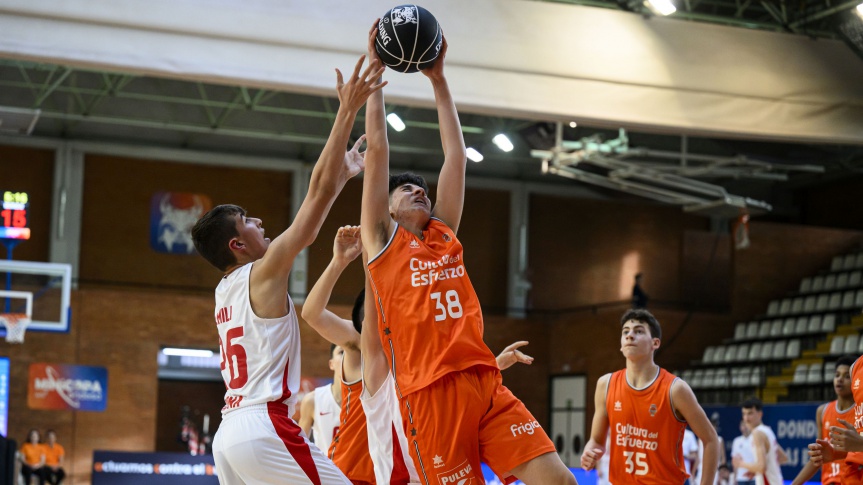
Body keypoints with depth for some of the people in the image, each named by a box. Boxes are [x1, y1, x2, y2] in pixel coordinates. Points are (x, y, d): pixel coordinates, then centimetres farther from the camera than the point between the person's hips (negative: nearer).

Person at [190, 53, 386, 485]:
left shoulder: (225, 291, 19)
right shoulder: (264, 274, -4)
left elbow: (305, 228, 27)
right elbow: (317, 193, -8)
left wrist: (343, 176, 31)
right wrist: (347, 111, -7)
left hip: (229, 433, 9)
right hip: (264, 428, -9)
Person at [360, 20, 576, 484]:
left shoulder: (444, 234, 22)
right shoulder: (382, 238, 11)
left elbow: (455, 155, 23)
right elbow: (377, 149, 7)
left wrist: (438, 78, 25)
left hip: (486, 384, 5)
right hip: (429, 392, -5)